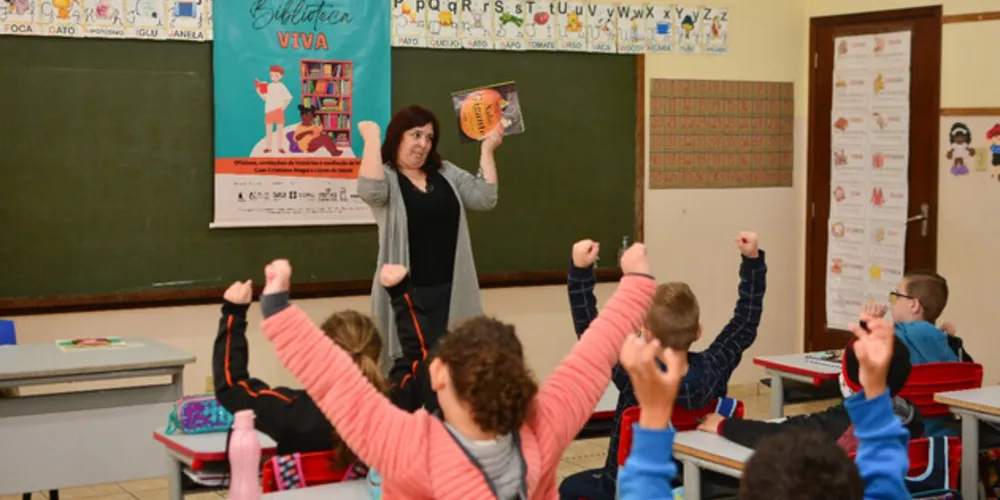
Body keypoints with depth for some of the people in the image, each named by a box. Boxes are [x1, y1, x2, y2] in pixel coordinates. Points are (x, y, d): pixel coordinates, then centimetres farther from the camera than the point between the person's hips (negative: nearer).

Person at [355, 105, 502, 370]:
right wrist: (371, 138, -21)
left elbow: (484, 199, 3)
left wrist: (486, 151, 1)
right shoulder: (385, 177, -3)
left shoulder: (446, 173, 12)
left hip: (449, 290, 4)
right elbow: (370, 191, -27)